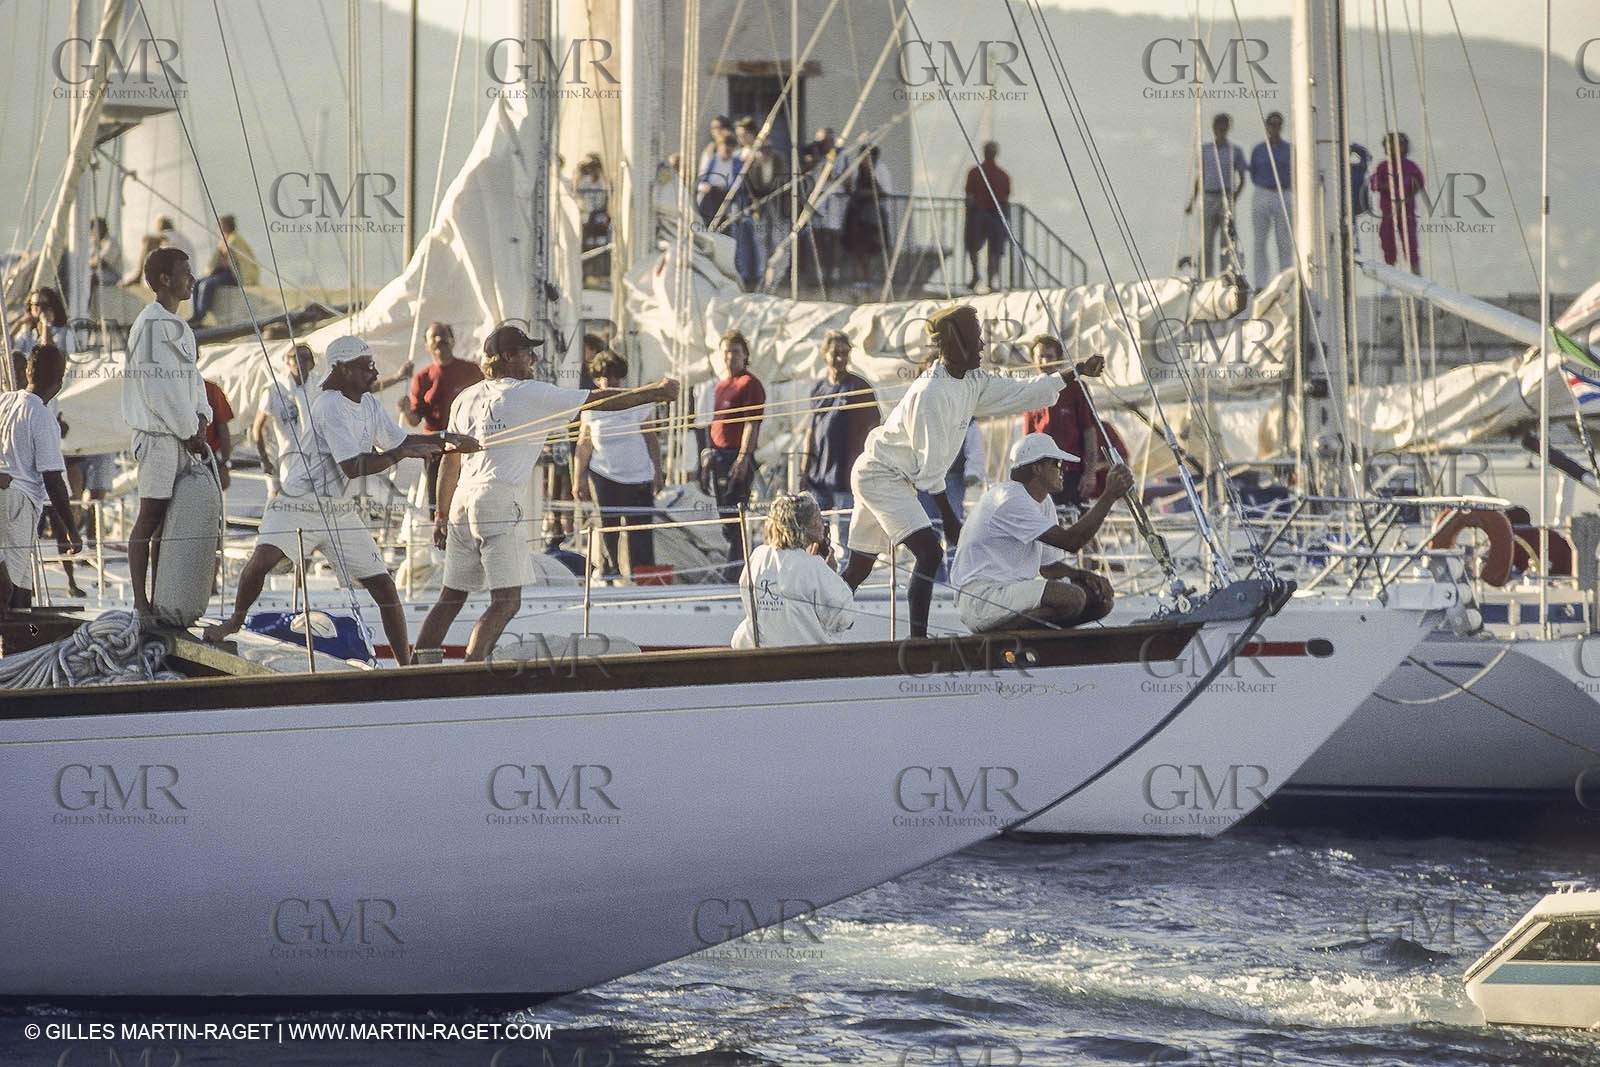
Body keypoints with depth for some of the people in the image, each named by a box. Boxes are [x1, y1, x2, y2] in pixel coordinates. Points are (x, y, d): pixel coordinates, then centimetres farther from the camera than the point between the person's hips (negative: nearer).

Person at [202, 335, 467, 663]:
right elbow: (353, 467, -25)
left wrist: (442, 439, 8)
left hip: (342, 513, 7)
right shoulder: (330, 406, -19)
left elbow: (399, 440, 21)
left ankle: (405, 663, 7)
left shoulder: (370, 404, 8)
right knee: (263, 559, -28)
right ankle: (237, 619, 0)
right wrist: (399, 455, -23)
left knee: (383, 585, -1)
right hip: (299, 504, -7)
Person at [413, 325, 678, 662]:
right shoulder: (531, 394, 0)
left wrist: (442, 516, 26)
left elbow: (450, 462, 20)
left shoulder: (465, 399, 17)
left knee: (451, 598, 13)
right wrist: (655, 393, 12)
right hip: (499, 503, -7)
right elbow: (599, 400, 4)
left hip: (461, 503, 7)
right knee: (506, 602, -8)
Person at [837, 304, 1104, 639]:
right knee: (929, 552, -21)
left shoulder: (973, 383, 4)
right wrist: (949, 519, -18)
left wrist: (1076, 372, 14)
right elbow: (930, 462, -21)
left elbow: (1023, 392, 15)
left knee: (860, 568, 14)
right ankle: (918, 640, -26)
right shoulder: (932, 392, -23)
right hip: (882, 475, -10)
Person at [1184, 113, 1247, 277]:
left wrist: (1233, 200, -9)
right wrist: (1191, 202, 9)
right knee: (1206, 243, 0)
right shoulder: (1205, 149, 11)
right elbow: (1199, 178, 15)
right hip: (1208, 199, 2)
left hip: (1226, 198, -2)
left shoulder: (1234, 151, 4)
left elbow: (1242, 180, 5)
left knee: (1226, 243, -7)